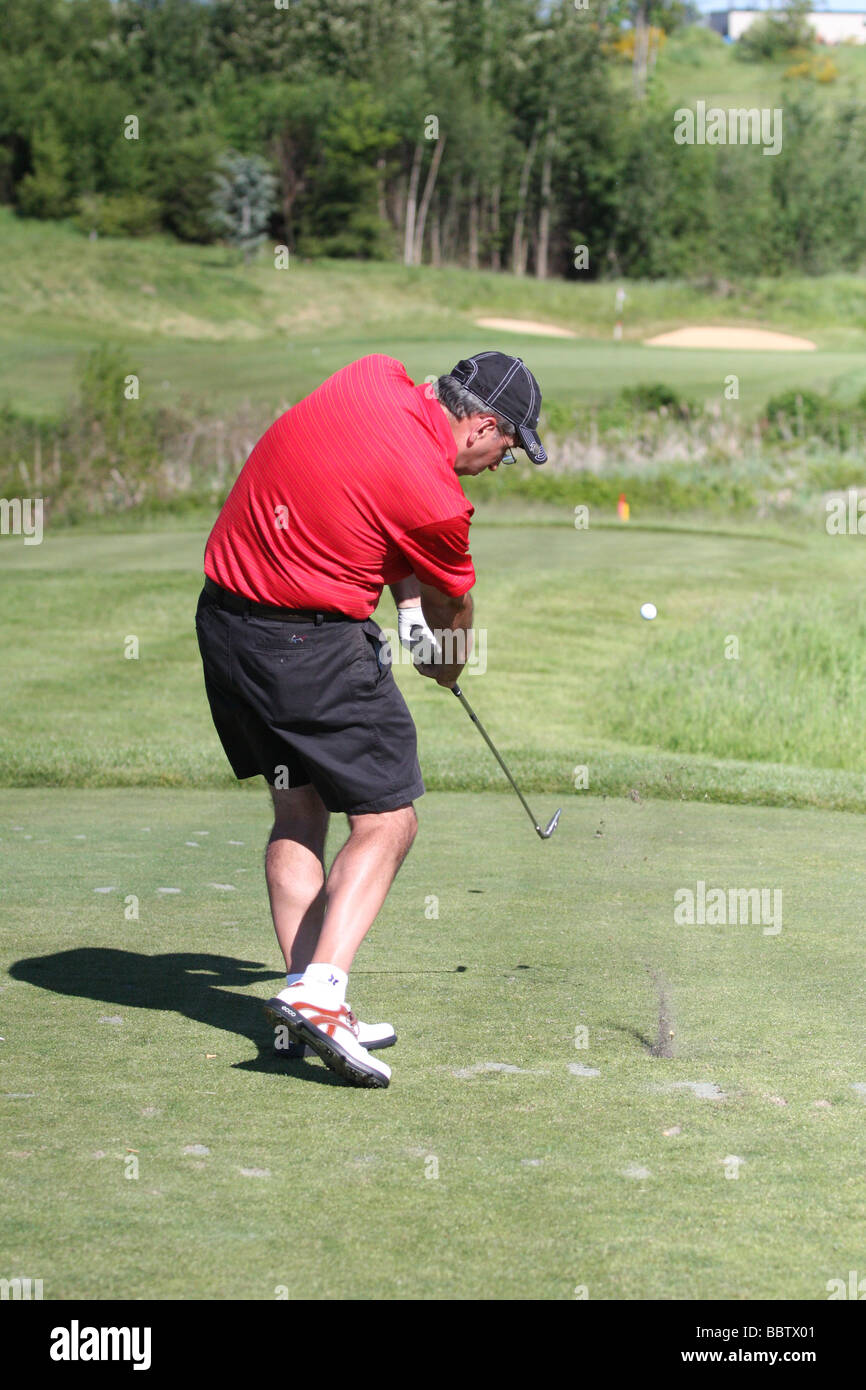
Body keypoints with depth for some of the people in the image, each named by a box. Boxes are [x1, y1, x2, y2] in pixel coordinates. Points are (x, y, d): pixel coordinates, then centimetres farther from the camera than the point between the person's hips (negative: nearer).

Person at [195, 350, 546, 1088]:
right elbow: (455, 606, 3)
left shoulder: (373, 376, 0)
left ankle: (307, 994, 13)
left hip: (222, 619, 8)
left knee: (298, 810, 16)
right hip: (312, 645, -8)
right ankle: (318, 993, -13)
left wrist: (409, 606, 8)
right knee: (388, 820, -1)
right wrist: (449, 662, 26)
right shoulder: (435, 496, -17)